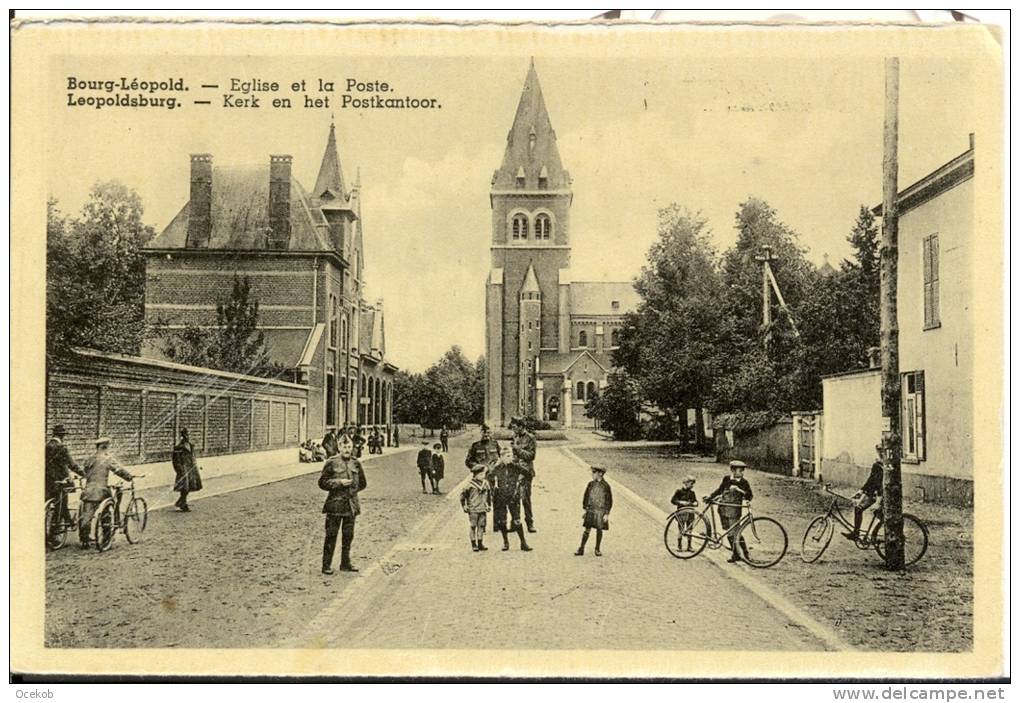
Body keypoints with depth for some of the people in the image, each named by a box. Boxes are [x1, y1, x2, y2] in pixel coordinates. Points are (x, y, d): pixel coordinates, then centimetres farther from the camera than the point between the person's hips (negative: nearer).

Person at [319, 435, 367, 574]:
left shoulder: (356, 464, 6)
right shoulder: (332, 463, -5)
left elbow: (363, 483, 17)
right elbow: (322, 482, -5)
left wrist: (353, 489, 3)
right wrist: (339, 482, -15)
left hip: (351, 504, 4)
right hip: (335, 503, -4)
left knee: (348, 535, 11)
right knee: (331, 535, -2)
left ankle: (346, 563, 22)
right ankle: (326, 565, 5)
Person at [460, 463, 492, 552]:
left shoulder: (486, 483, 6)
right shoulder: (470, 484, -10)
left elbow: (490, 494, 21)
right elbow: (462, 495, -4)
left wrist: (489, 504, 19)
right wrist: (464, 506, -4)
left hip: (483, 509, 5)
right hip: (473, 510, -5)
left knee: (481, 526, 7)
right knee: (473, 527, 0)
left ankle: (480, 544, 16)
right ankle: (474, 545, 8)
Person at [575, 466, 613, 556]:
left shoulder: (605, 486, -5)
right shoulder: (590, 484, 4)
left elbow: (609, 501, -3)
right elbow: (586, 497, 12)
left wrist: (606, 514, -7)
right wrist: (585, 509, 7)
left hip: (601, 511, -2)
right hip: (590, 511, 2)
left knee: (599, 530, 5)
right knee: (587, 530, 0)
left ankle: (597, 549, 21)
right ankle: (581, 550, 3)